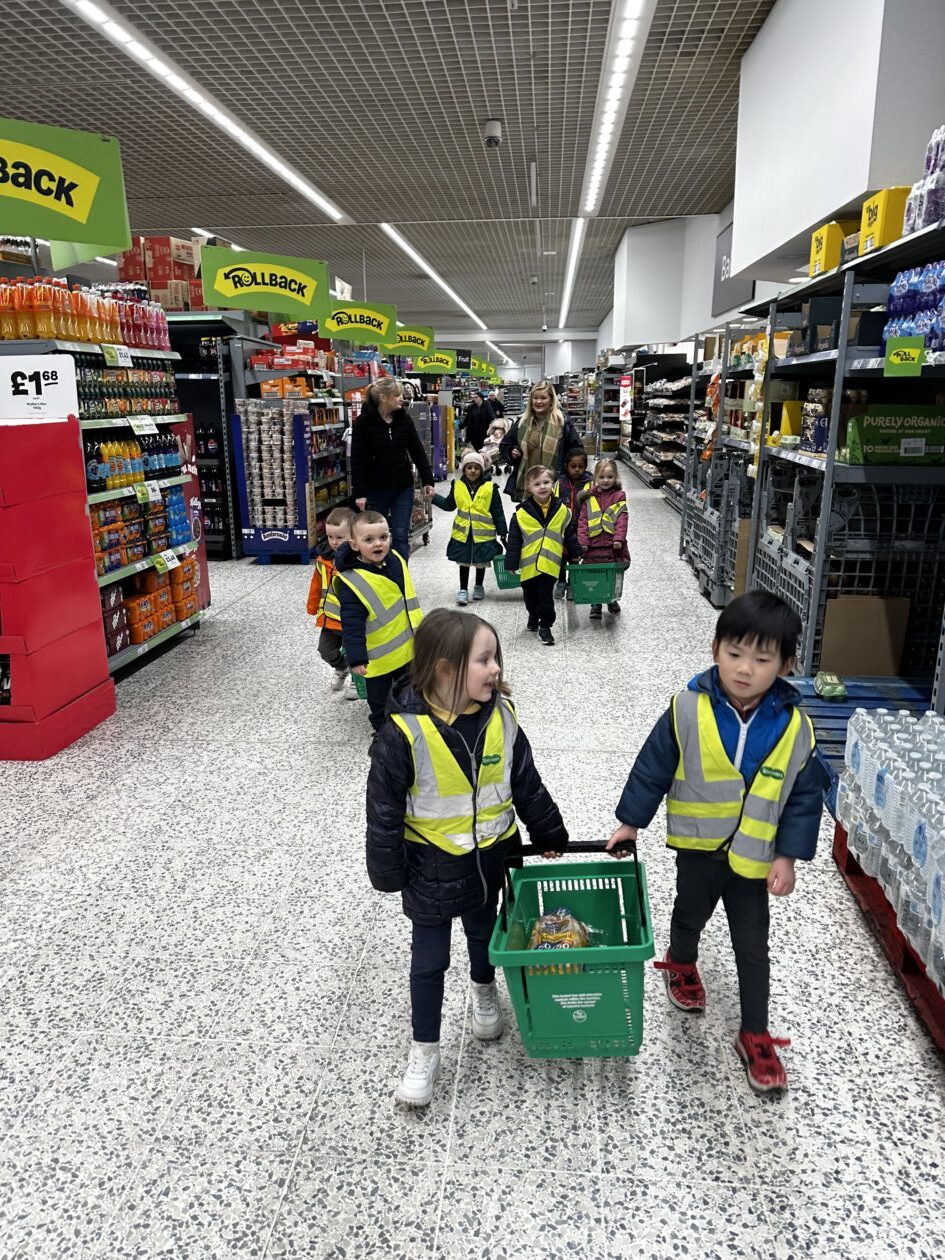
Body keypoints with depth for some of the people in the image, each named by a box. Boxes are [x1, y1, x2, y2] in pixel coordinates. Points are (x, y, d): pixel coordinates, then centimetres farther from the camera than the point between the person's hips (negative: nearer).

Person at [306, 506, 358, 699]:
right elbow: (317, 584, 11)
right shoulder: (324, 556, -2)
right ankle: (341, 669, 46)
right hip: (330, 617, 6)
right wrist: (313, 607, 19)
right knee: (326, 651, 17)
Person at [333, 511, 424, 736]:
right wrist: (356, 658, -26)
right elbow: (351, 625, -24)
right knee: (380, 698, 13)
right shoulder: (352, 582, -25)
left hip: (407, 646, 6)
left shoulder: (395, 561, -3)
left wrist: (420, 628, 20)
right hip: (379, 656, -6)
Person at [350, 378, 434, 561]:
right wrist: (359, 493, -15)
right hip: (375, 490, -2)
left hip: (403, 489, 3)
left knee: (401, 536, 0)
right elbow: (357, 460, -10)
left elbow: (418, 452, 6)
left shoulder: (404, 419, 2)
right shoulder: (364, 422, -9)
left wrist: (428, 481, -1)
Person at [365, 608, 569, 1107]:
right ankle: (424, 1050, 33)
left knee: (484, 932, 27)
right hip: (433, 865, -3)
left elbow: (527, 782, 1)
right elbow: (384, 808, -16)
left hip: (491, 855, 4)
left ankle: (484, 992, 57)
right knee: (429, 958, 11)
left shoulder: (500, 715, -13)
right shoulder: (405, 730, -26)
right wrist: (388, 873, -9)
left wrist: (549, 836, 10)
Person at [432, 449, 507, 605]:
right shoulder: (457, 486, -1)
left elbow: (498, 512, -3)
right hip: (463, 532, 2)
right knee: (463, 561, 8)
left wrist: (502, 532, -3)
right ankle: (463, 589, 18)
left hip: (484, 533, -1)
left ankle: (479, 587, 32)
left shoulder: (490, 487, -8)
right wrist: (434, 497, 3)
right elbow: (449, 505, 13)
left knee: (481, 561, 13)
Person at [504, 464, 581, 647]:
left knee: (546, 596, -1)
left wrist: (575, 553, 16)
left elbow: (569, 535, 11)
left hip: (550, 563, -1)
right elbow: (514, 540, -3)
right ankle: (534, 616, 43)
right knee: (530, 595, 17)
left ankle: (545, 627, 13)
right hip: (529, 563, 1)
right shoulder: (522, 513, -8)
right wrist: (511, 563, -2)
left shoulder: (561, 510, -1)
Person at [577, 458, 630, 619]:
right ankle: (596, 606, 15)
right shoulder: (589, 498, 6)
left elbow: (622, 519, -6)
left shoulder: (618, 497, 2)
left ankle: (612, 599, 34)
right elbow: (583, 520, 2)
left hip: (613, 545, 0)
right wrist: (582, 541, -8)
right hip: (593, 545, 1)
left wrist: (619, 538, -18)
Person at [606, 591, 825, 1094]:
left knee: (752, 947, 12)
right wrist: (630, 822, -1)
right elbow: (652, 769, -8)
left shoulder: (794, 727, -15)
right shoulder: (688, 710, -20)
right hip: (697, 846, 0)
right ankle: (681, 964, 55)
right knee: (690, 914, 24)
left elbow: (805, 796, -4)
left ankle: (755, 1035, 30)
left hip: (754, 857, 1)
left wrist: (788, 855, -7)